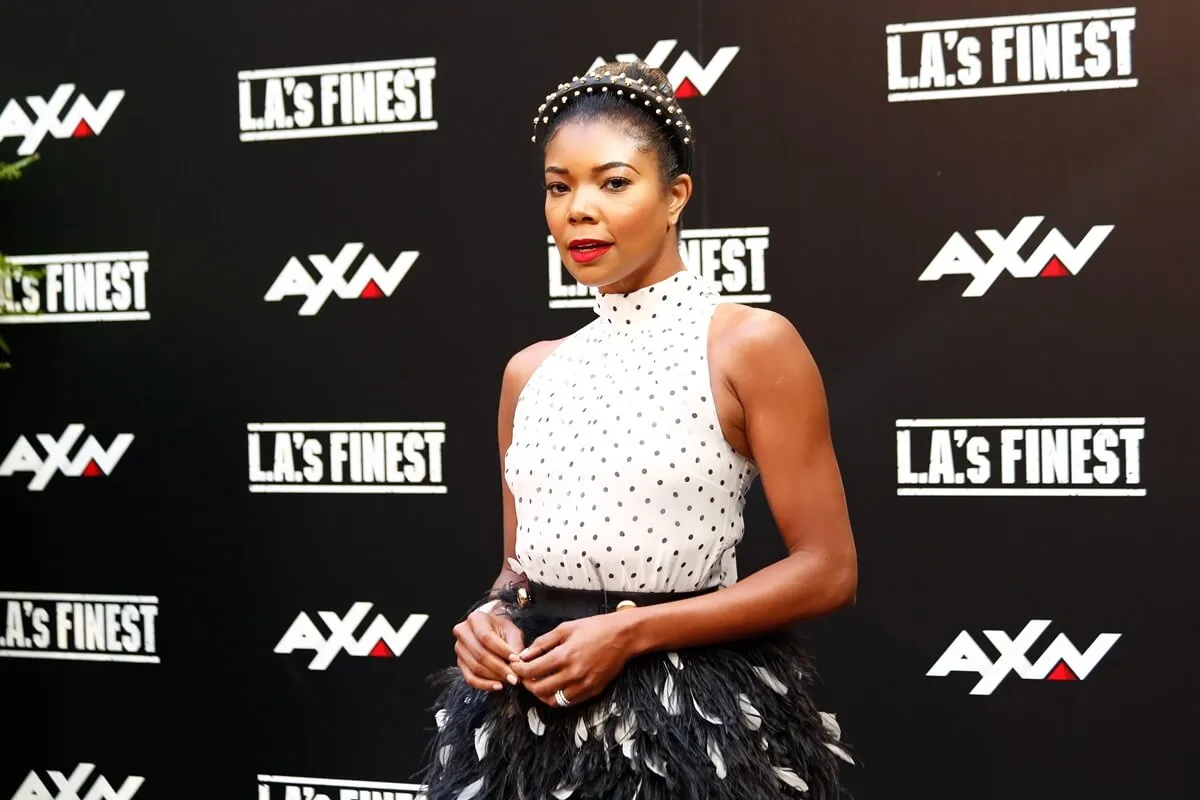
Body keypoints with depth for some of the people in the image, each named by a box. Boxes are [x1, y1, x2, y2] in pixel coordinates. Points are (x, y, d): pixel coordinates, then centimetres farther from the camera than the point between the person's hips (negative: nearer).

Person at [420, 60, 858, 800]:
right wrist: (492, 617, -7)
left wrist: (632, 632, -17)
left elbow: (828, 570, -11)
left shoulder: (751, 344, -9)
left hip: (690, 718, -5)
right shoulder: (531, 372, 8)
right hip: (529, 719, 5)